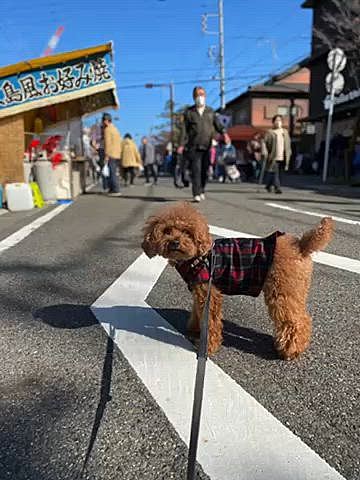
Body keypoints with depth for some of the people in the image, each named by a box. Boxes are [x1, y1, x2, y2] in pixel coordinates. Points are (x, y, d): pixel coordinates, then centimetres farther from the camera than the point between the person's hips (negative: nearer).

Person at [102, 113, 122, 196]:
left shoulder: (107, 129, -7)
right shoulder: (115, 129, 20)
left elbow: (107, 143, -15)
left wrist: (106, 155, -17)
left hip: (111, 155, -9)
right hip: (117, 155, 9)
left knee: (112, 173, -8)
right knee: (114, 172, 12)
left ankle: (116, 190, -10)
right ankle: (112, 189, 16)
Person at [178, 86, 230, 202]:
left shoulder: (210, 111, 14)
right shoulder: (189, 112, 7)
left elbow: (218, 124, 4)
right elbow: (184, 129, 2)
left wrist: (224, 132, -18)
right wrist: (181, 145, -8)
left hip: (207, 147, 2)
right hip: (193, 147, -2)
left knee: (205, 171, 5)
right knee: (196, 171, -10)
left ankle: (201, 191, 25)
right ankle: (196, 194, -9)